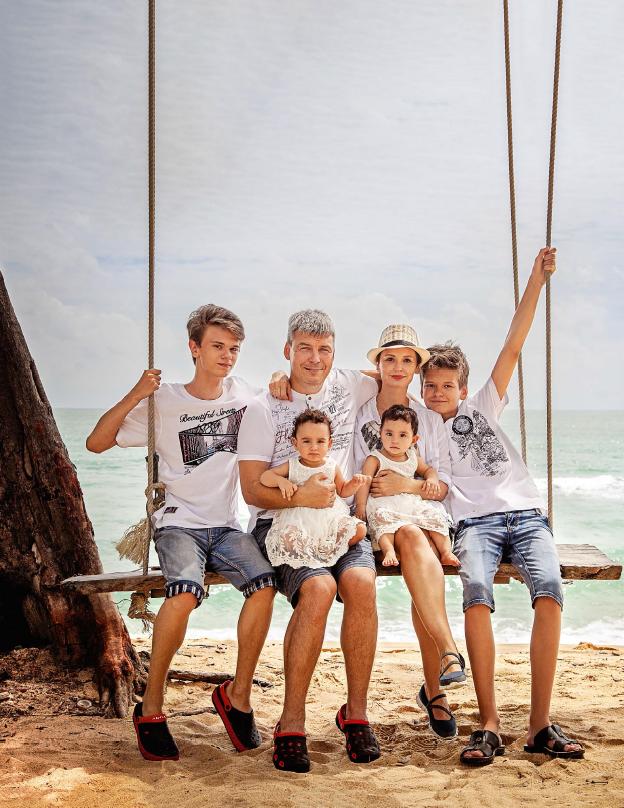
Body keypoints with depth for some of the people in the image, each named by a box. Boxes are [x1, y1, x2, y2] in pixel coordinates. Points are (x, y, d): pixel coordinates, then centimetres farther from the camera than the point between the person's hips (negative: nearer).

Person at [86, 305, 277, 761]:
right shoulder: (163, 403, 2)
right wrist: (134, 396, -14)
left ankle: (238, 695, -10)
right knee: (186, 591, -34)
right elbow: (96, 443, 0)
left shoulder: (243, 394, 9)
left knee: (265, 583, -27)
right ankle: (151, 707, -17)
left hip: (226, 526, 3)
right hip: (179, 523, -3)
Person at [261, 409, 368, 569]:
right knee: (288, 540, -34)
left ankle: (329, 549, -4)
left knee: (360, 530, -17)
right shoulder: (293, 466, 1)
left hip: (330, 516, 3)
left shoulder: (332, 466, 6)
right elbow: (264, 477, 2)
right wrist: (281, 481, -17)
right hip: (299, 518, -3)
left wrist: (353, 484, -1)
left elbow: (342, 491, 20)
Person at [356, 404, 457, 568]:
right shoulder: (374, 459, 1)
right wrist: (360, 506, -16)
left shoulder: (412, 456, 17)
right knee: (384, 519, -36)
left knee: (434, 516, -14)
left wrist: (432, 479, 7)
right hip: (386, 506, -5)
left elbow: (428, 469, 31)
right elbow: (364, 483, -5)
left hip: (413, 504, 5)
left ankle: (446, 552, -13)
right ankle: (389, 551, -49)